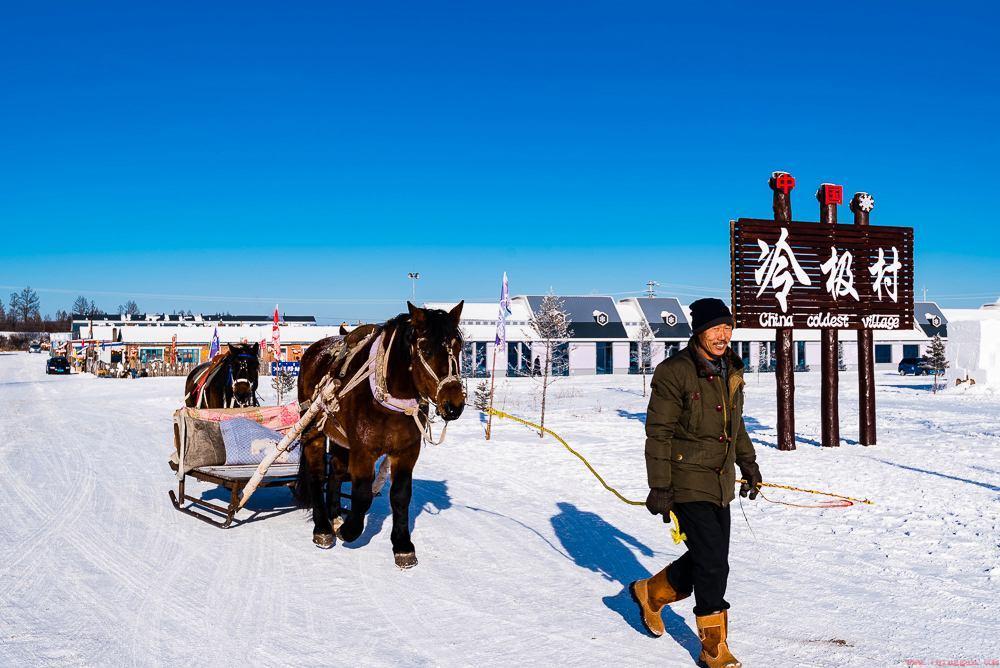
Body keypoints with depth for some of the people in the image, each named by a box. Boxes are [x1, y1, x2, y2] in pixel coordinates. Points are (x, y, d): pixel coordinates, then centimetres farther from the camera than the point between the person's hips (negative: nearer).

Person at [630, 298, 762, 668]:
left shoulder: (731, 370, 9)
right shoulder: (675, 372, -15)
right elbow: (659, 432, -14)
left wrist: (749, 464, 23)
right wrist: (659, 487, -16)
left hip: (721, 484, 8)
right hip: (687, 482, -8)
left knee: (707, 560, 13)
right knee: (713, 563, -7)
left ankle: (651, 592, 37)